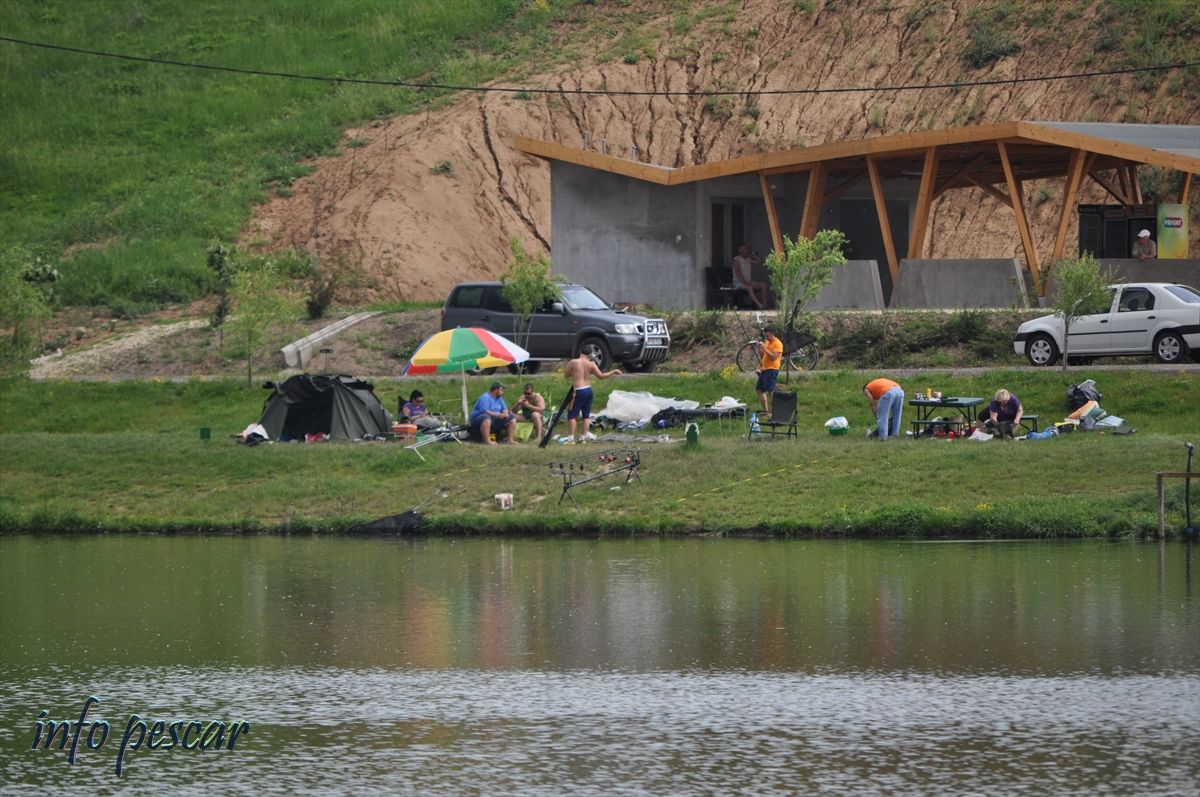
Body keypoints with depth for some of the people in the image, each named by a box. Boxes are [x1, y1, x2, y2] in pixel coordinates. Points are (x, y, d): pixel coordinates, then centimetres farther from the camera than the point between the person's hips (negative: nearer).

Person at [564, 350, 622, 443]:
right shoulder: (591, 364, -2)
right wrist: (613, 372, 10)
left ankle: (571, 437, -6)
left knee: (572, 415, 1)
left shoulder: (573, 362, -8)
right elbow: (601, 376, 0)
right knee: (586, 415, 13)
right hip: (588, 390, 4)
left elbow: (565, 374, 3)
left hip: (578, 391, -4)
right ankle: (583, 436, 11)